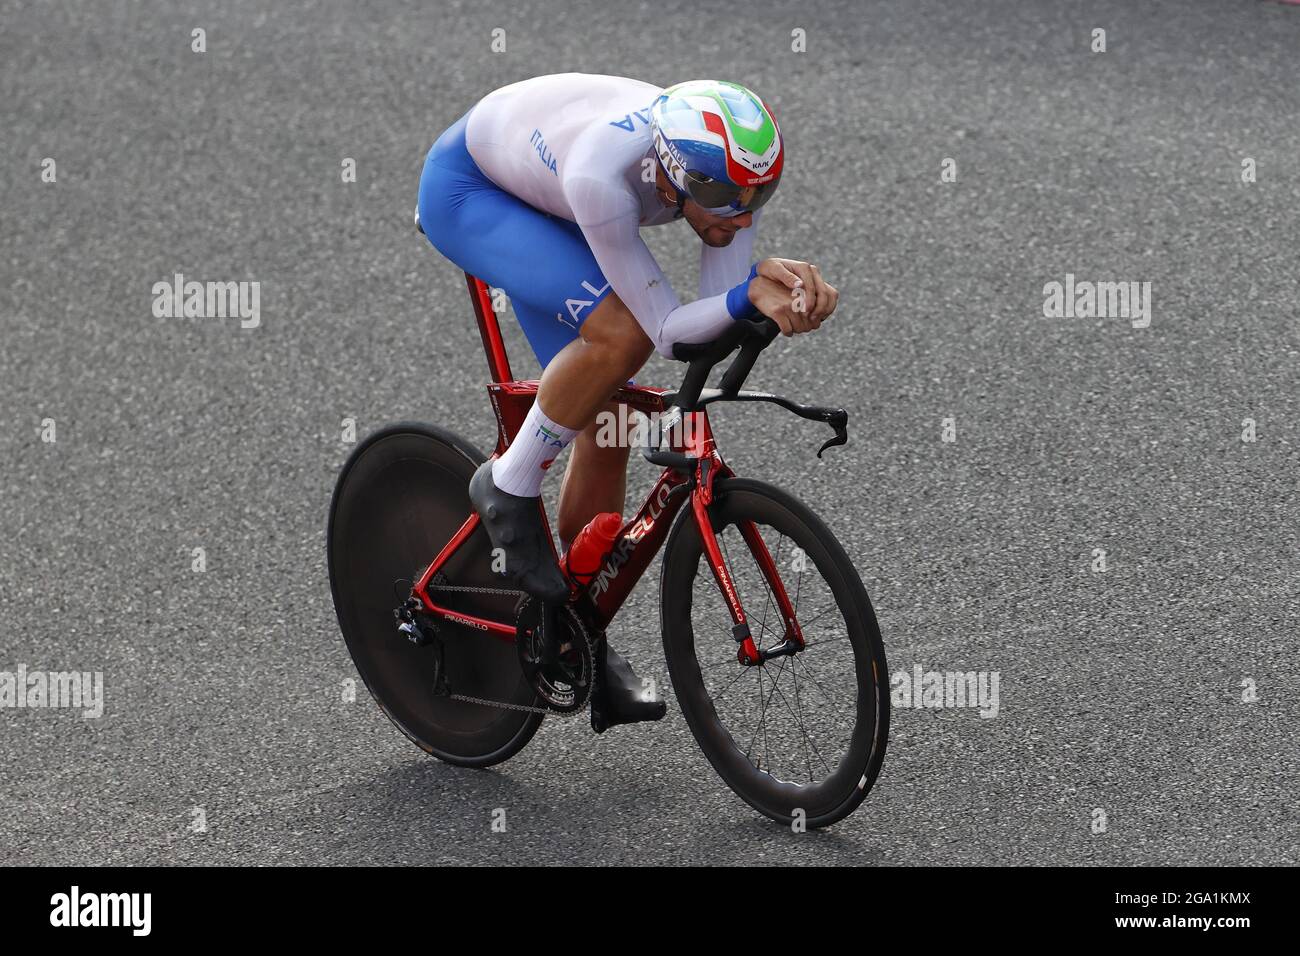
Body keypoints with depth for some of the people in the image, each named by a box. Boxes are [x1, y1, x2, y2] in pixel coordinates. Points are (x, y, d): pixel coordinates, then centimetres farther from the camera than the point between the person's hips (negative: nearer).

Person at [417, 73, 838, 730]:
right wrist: (752, 292, -52)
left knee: (607, 418, 2)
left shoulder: (735, 166, -27)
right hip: (465, 190, -7)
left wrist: (774, 279, -45)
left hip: (540, 206, 7)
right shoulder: (604, 175, -44)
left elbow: (722, 313, -25)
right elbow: (668, 329, -37)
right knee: (623, 330, -30)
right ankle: (509, 490, -6)